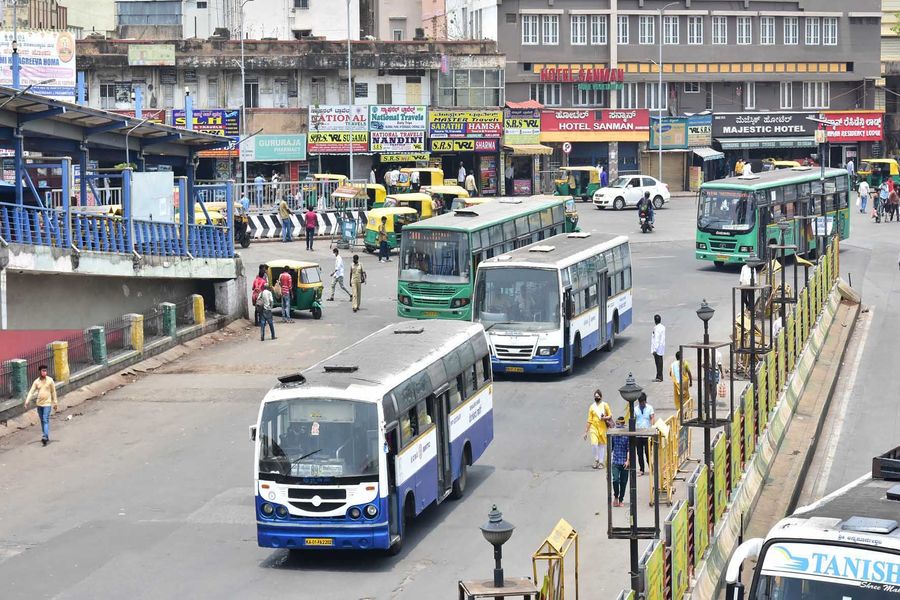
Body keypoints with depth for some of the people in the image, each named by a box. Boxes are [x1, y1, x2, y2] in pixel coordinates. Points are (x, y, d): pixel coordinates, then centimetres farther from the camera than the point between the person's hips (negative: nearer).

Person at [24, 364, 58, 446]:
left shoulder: (50, 380, -4)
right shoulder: (36, 381, 1)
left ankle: (45, 437, -22)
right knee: (42, 421, 13)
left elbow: (53, 392, 3)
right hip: (39, 404, 4)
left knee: (46, 420, -14)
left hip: (47, 403, -4)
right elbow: (31, 391, -3)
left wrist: (55, 403, 5)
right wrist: (27, 401, -15)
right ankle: (45, 436, 24)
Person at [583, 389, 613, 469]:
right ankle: (596, 460, 3)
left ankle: (601, 462, 14)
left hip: (603, 428, 0)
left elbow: (610, 415, 7)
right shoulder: (592, 407, 8)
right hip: (594, 427, 0)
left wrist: (605, 418, -15)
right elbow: (589, 420, 9)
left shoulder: (605, 405, 4)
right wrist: (586, 432, 6)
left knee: (602, 445, 4)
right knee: (594, 444, -15)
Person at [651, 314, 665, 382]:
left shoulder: (656, 328, -19)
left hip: (658, 348, -9)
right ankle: (660, 377, 19)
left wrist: (654, 349, -21)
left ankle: (659, 377, -2)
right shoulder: (663, 327, 9)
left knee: (658, 363, -5)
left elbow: (657, 339, -22)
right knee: (659, 362, 14)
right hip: (661, 348, 9)